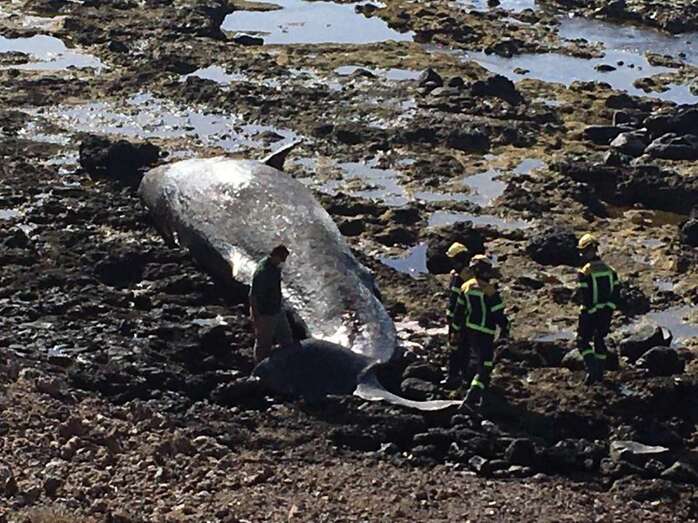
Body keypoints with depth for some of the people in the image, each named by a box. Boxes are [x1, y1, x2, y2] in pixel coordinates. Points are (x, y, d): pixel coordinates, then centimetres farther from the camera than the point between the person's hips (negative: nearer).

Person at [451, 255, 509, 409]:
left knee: (482, 360, 26)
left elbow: (459, 310, 9)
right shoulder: (490, 291, -21)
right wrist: (505, 330, 0)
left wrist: (456, 328, 20)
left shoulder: (466, 287, 0)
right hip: (485, 334, -8)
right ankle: (470, 399, -13)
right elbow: (498, 313, -16)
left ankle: (480, 394, 37)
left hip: (469, 331, 8)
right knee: (485, 368, -2)